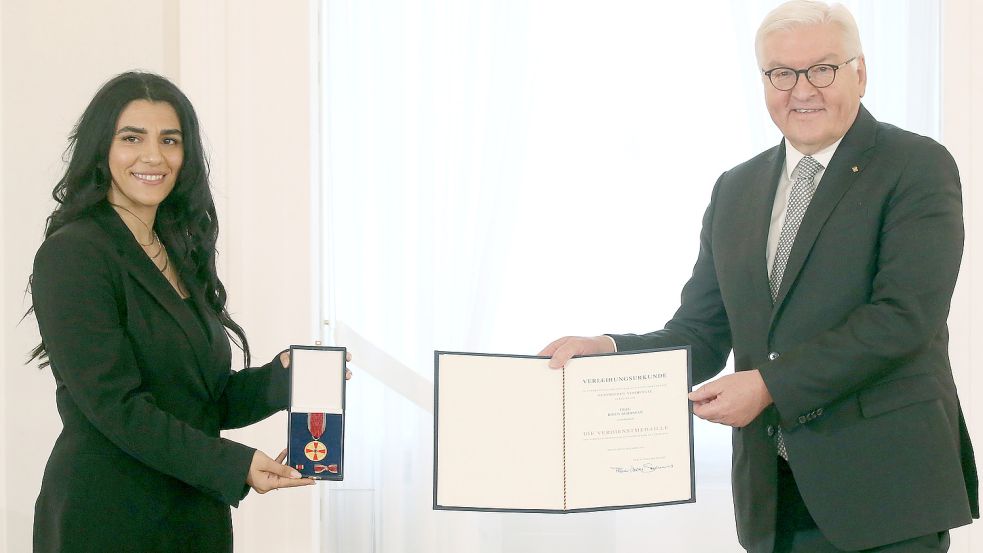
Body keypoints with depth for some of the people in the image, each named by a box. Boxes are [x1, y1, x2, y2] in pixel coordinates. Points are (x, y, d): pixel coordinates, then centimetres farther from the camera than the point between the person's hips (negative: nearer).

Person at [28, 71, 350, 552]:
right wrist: (234, 465, -21)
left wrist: (283, 376, -5)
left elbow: (206, 400, 11)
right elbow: (114, 403, -19)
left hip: (197, 514, 7)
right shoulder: (71, 255, -12)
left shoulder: (182, 251, 12)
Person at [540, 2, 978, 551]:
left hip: (884, 488, -5)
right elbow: (702, 336, 12)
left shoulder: (918, 166, -4)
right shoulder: (736, 190, 13)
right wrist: (612, 350, -8)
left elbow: (904, 315, -15)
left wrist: (771, 383, -19)